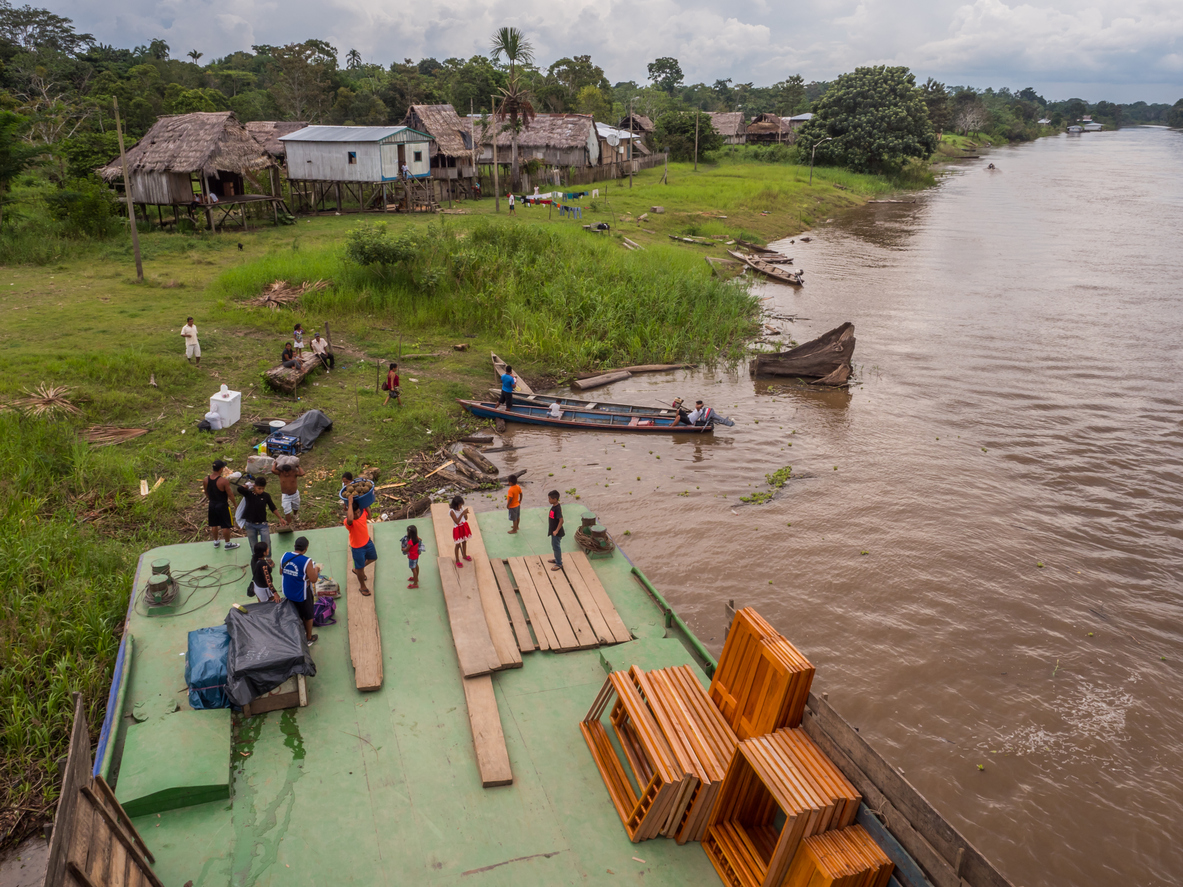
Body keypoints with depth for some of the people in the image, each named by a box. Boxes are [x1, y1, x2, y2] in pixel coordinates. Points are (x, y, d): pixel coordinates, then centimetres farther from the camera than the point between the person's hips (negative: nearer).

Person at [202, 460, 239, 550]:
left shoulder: (206, 480, -6)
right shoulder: (224, 481, -25)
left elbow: (206, 494, 8)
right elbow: (230, 495, -18)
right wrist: (235, 504, -3)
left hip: (212, 505, 6)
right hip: (223, 505, -6)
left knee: (214, 524, 20)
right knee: (226, 525, 8)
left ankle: (216, 542, 34)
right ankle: (228, 544, 19)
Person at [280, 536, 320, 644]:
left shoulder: (285, 556, -11)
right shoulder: (307, 561, -28)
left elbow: (281, 572, 5)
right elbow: (313, 579, -23)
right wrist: (316, 570, -5)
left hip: (287, 593, 5)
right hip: (302, 595, -5)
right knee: (308, 616, 18)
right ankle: (309, 638, 33)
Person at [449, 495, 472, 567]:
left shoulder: (462, 508, -7)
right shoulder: (452, 511, -24)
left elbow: (466, 518, 1)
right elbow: (457, 522, -29)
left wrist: (465, 514, -21)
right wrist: (462, 513, -34)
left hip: (464, 527, 6)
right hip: (458, 529, -6)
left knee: (464, 542, 23)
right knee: (458, 545, 8)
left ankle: (465, 556, 45)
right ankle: (457, 560, 25)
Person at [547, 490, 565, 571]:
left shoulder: (557, 509, -26)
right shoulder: (554, 506, 4)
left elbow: (561, 520, -31)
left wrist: (556, 530, -27)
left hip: (556, 532, -10)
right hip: (553, 531, 10)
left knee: (556, 547, 1)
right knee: (554, 545, 23)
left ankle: (559, 564, 13)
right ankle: (557, 559, 40)